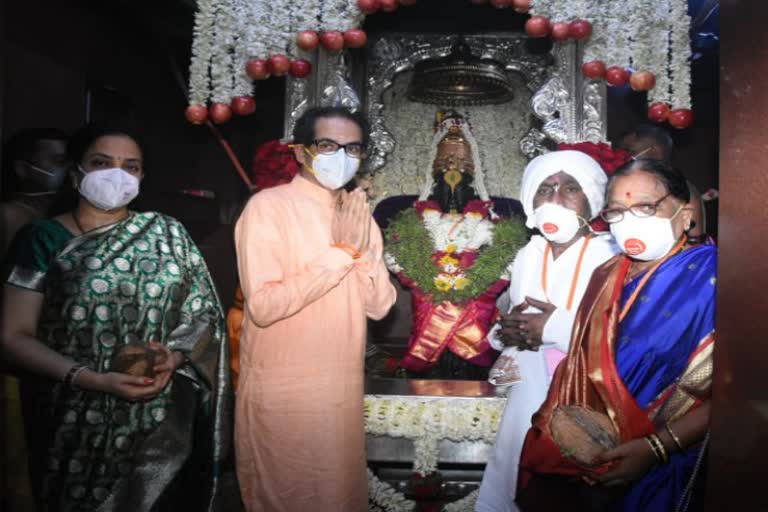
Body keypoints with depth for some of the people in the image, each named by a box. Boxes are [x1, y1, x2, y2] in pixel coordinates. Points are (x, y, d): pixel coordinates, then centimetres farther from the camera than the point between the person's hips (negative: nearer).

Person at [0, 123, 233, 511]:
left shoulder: (166, 233, 4)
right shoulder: (43, 239, -2)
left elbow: (204, 312, 4)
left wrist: (174, 357, -15)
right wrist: (94, 379, -18)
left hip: (160, 423, 2)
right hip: (77, 423, -1)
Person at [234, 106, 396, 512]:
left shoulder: (358, 216, 8)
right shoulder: (268, 206, -12)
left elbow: (379, 306, -1)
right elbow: (262, 306, -24)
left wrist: (361, 248, -17)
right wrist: (339, 251, -22)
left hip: (343, 390, 6)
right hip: (281, 394, -6)